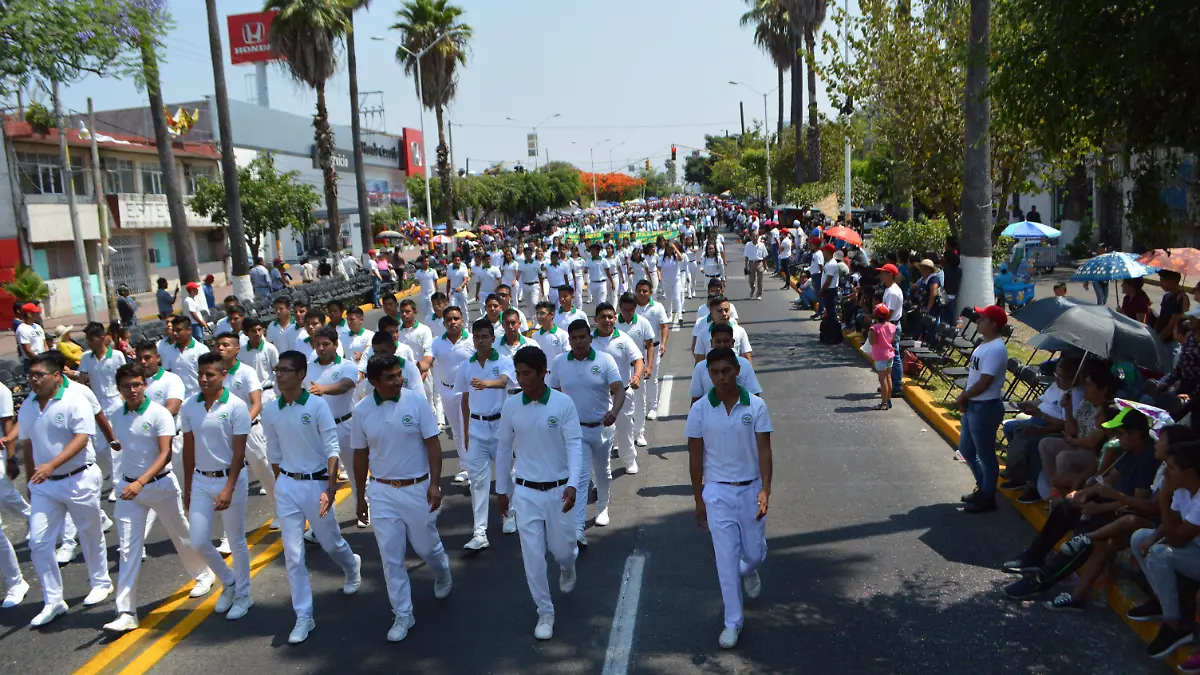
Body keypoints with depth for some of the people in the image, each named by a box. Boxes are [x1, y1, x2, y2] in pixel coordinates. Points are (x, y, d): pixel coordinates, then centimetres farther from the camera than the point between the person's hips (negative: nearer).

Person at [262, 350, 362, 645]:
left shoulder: (317, 405, -13)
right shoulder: (270, 411, -1)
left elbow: (332, 449, -15)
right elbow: (274, 454, 10)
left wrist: (330, 488, -23)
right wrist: (282, 483, 15)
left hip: (316, 483, -3)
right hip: (286, 486, 3)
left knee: (330, 542, 15)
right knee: (293, 554, 2)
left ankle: (352, 567, 49)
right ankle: (303, 617, 13)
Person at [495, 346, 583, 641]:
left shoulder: (563, 403, -13)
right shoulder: (510, 406, -5)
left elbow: (575, 446, -14)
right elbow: (503, 449, 5)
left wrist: (573, 484, -27)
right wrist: (502, 489, 10)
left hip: (559, 490, -1)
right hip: (525, 492, 1)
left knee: (562, 548, 13)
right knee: (533, 555, 2)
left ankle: (567, 569, 51)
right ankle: (545, 613, 20)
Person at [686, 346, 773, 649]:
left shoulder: (756, 406, -9)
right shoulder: (699, 409, -8)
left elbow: (764, 451, -8)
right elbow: (695, 457, -1)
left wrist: (765, 490, -20)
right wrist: (698, 499, 1)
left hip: (751, 489, 1)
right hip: (717, 492, -1)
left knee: (755, 552, 13)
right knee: (726, 557, 1)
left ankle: (748, 572, 51)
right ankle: (732, 622, 15)